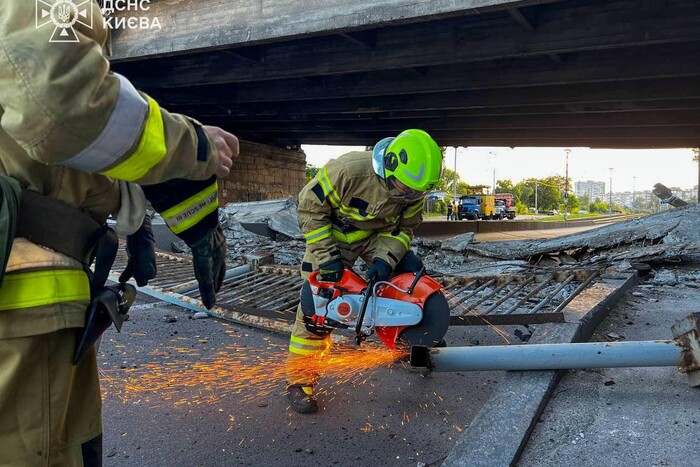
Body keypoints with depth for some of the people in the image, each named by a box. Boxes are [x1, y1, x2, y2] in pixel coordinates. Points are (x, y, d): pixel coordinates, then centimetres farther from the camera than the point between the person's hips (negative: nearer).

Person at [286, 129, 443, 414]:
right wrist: (326, 257, -28)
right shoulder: (349, 169, -38)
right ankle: (299, 378, 1)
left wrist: (385, 260, -28)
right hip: (332, 234, -4)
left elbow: (404, 228, -10)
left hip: (380, 234, 5)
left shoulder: (413, 190, -22)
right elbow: (311, 206, -27)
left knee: (411, 272, -10)